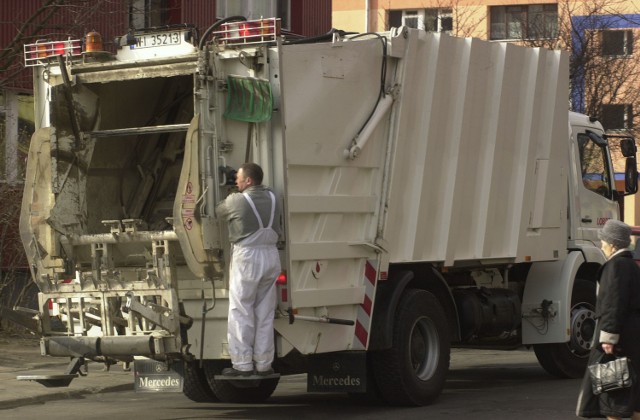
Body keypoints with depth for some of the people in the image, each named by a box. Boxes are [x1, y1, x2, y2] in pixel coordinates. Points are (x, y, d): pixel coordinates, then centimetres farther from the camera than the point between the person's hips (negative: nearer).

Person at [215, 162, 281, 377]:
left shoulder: (236, 200, -8)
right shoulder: (272, 198, 7)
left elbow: (217, 212, 8)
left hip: (247, 257, -5)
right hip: (270, 256, 5)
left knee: (241, 313, 0)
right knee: (265, 313, 9)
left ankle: (242, 364, -1)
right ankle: (264, 364, 12)